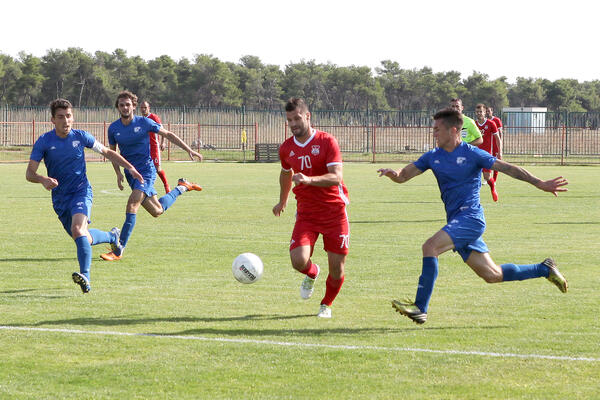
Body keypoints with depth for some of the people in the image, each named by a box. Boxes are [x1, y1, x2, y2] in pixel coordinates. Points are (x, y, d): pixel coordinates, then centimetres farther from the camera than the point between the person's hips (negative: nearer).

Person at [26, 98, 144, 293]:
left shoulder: (80, 137, -4)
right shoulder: (44, 141, -7)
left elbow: (107, 152, 12)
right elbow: (29, 173, -11)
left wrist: (129, 167, 3)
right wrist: (43, 180, -34)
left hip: (81, 191, -3)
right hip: (59, 198, 3)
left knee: (78, 229, -30)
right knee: (84, 238, 13)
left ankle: (85, 276, -40)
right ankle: (112, 236, 45)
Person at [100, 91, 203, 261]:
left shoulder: (144, 123, -8)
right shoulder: (113, 128, 1)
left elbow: (168, 134, 4)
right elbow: (112, 152, 14)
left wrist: (189, 150, 2)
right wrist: (118, 173, -1)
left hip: (146, 170, -5)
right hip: (131, 173, 5)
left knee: (132, 205, -23)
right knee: (157, 211, 11)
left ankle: (119, 250, -21)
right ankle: (181, 188, 42)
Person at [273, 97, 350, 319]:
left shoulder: (327, 142, -8)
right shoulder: (286, 149, 6)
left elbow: (336, 176, -18)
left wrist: (309, 180, -34)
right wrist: (282, 201, 40)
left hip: (334, 211, -3)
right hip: (306, 213, 3)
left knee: (337, 266, -3)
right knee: (298, 260, -18)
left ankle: (327, 304, 26)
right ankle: (312, 274, 19)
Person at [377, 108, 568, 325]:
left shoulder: (472, 154, -5)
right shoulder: (433, 157, 12)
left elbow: (507, 168, -3)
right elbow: (405, 175, 10)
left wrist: (539, 183, -8)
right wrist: (394, 174, -15)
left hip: (470, 217, -7)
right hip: (456, 220, 7)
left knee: (430, 246, -25)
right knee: (492, 275, 10)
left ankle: (420, 308, -24)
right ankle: (544, 269, 28)